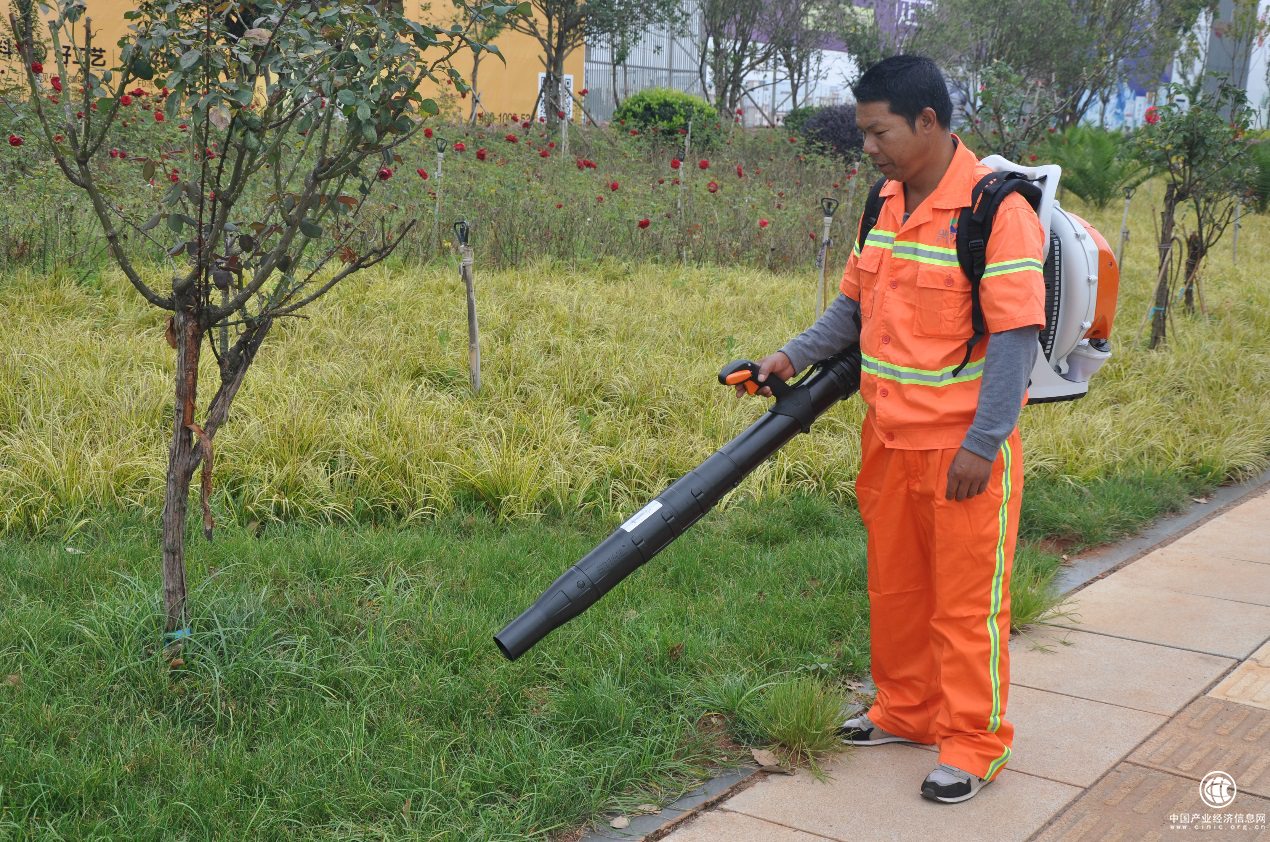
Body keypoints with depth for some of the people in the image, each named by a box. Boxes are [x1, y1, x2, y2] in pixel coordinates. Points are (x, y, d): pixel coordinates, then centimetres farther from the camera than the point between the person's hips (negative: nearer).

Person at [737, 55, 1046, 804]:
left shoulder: (996, 208, -17)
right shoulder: (887, 204, 7)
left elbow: (1017, 337, -19)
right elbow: (855, 306, 15)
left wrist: (980, 446, -21)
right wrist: (795, 357, 0)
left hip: (964, 446, -7)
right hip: (891, 439, 8)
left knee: (966, 600, 4)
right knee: (895, 587, 18)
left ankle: (974, 743, 19)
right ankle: (907, 712, 35)